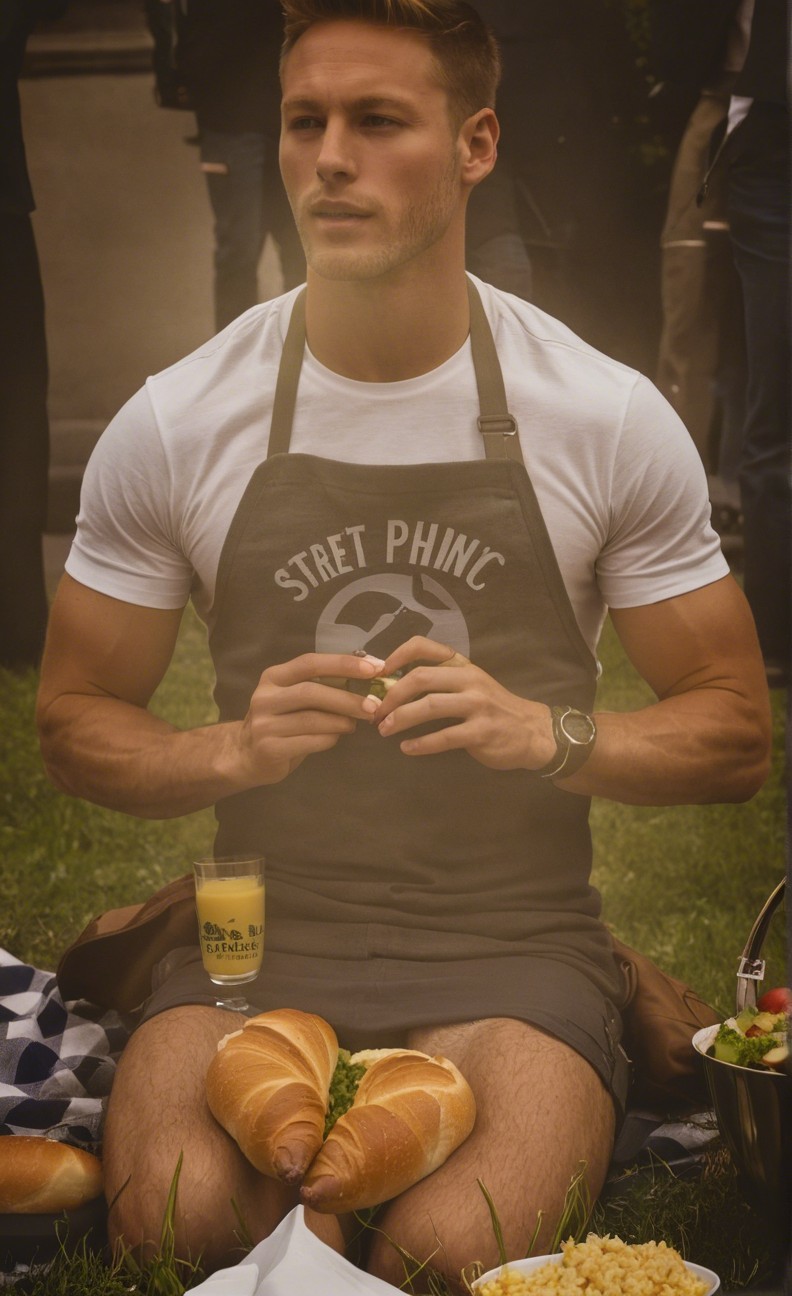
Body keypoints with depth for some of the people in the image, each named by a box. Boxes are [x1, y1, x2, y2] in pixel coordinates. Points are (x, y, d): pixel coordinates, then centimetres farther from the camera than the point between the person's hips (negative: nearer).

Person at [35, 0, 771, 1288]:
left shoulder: (613, 420, -2)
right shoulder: (172, 427, 0)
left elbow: (735, 733, 4)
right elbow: (76, 723, 8)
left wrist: (549, 733, -16)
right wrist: (236, 749, -14)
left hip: (515, 948, -1)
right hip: (257, 935, 1)